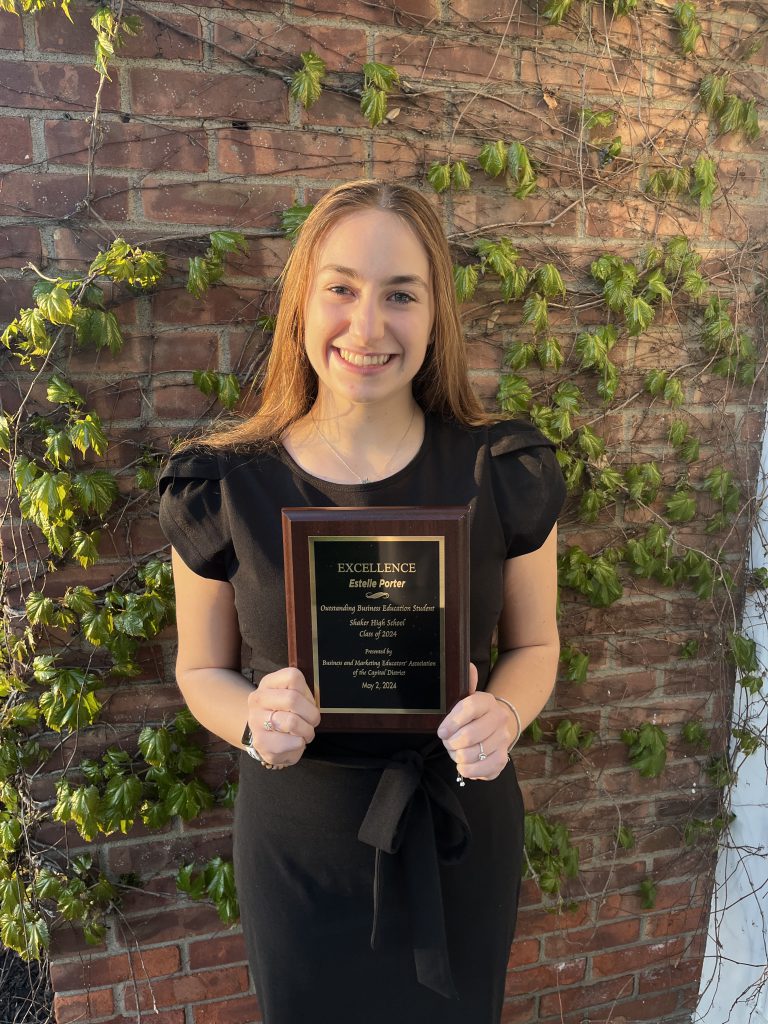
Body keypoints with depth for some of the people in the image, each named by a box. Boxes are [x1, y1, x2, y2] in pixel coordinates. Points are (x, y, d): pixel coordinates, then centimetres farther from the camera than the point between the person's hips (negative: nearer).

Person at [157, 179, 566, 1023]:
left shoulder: (506, 470, -12)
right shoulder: (222, 486, -13)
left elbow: (534, 643, 0)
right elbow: (201, 670, -1)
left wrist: (503, 715, -20)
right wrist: (254, 722, -22)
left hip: (461, 832, 1)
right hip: (297, 836, 0)